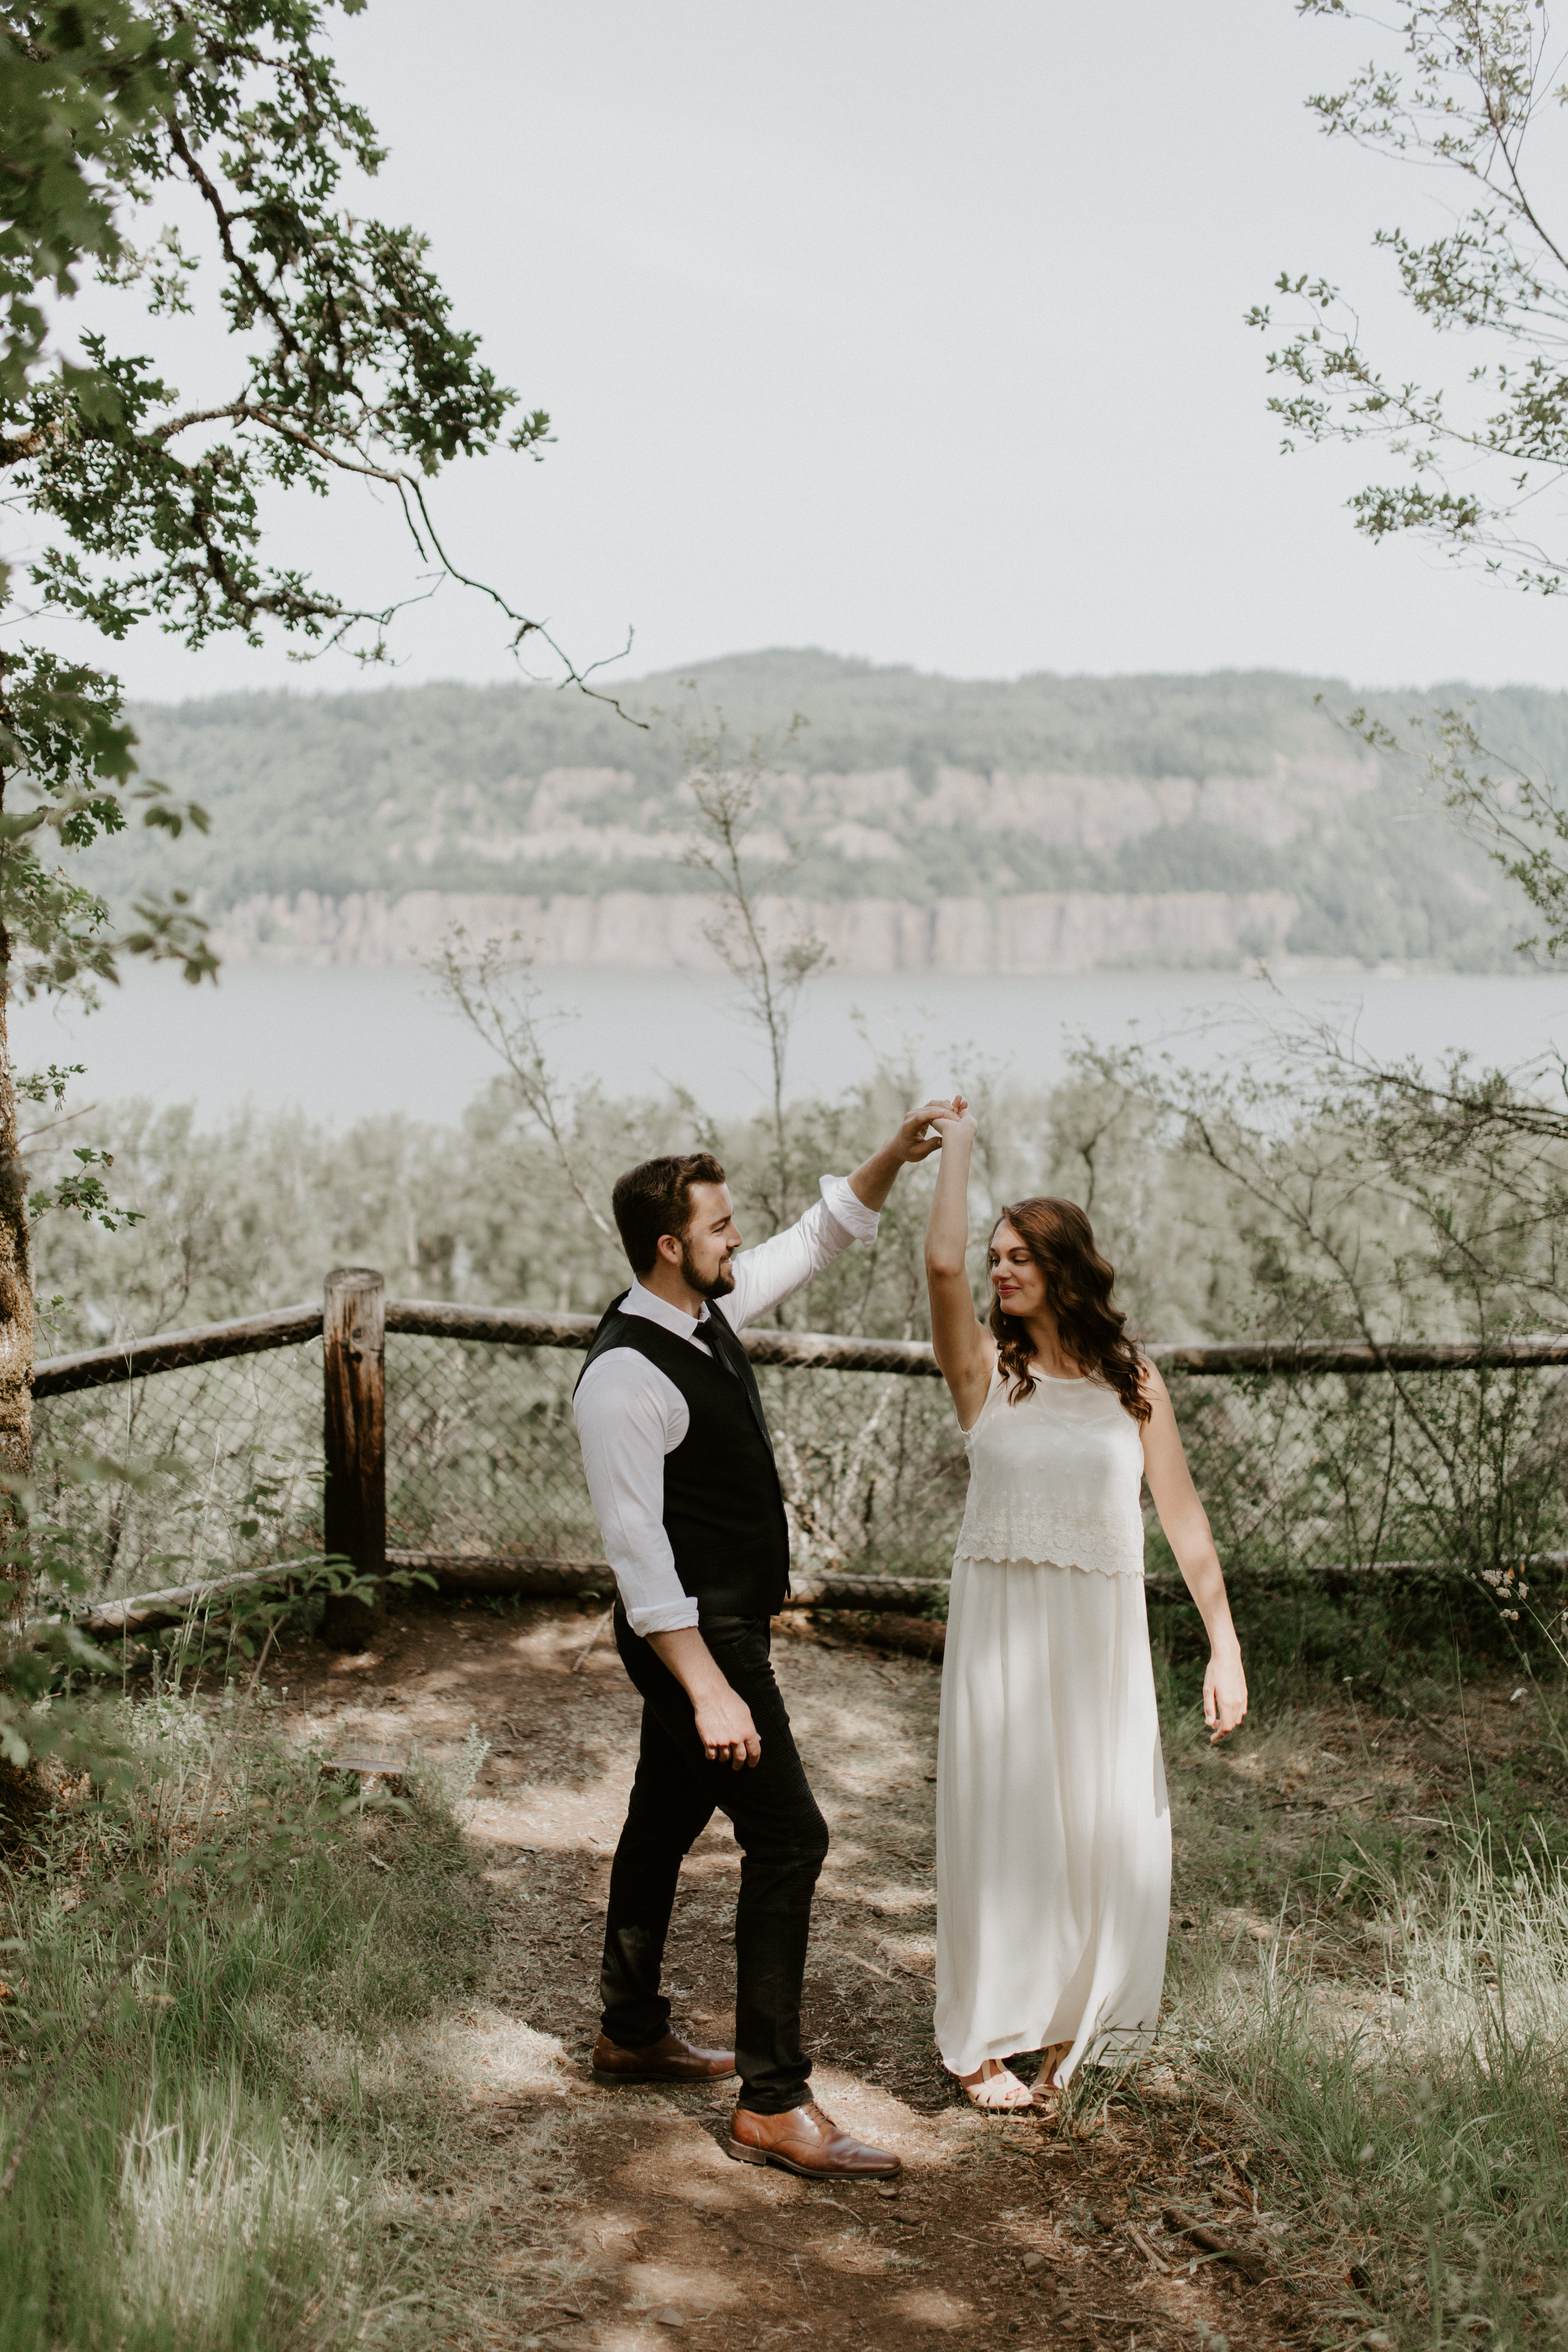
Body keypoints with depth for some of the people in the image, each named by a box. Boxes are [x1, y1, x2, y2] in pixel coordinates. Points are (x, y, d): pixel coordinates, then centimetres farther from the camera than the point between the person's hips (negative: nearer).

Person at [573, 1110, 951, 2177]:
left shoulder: (712, 1308, 3)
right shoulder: (626, 1377, -24)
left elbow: (818, 1238, 16)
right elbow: (637, 1549, -26)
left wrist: (895, 1156, 2)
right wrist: (709, 1689, -27)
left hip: (729, 1622, 10)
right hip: (696, 1636, -10)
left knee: (665, 1825, 21)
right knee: (788, 1838, -10)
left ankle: (633, 2035, 37)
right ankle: (773, 2105, -4)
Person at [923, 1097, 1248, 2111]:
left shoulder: (1130, 1377, 5)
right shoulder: (986, 1366, -1)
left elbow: (1182, 1513, 4)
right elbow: (941, 1262, -19)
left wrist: (1225, 1644, 0)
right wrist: (957, 1141, -8)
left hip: (1104, 1635, 2)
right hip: (1002, 1628, -2)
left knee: (1107, 1830, 6)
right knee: (1002, 1826, 3)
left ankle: (1071, 2025, 26)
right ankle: (984, 2042, 17)